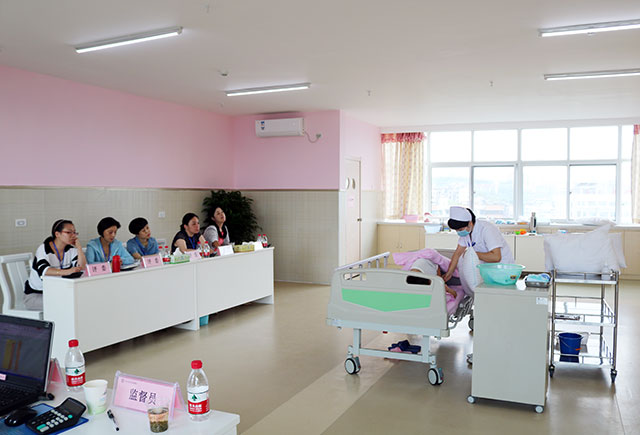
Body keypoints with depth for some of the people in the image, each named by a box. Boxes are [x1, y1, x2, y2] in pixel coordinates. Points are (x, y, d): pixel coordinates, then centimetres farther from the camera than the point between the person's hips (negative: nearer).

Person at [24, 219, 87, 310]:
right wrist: (66, 272, -50)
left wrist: (78, 246, -14)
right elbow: (42, 270, -34)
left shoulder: (71, 249, 2)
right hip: (35, 294, -5)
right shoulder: (44, 249, -14)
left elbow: (82, 268, -12)